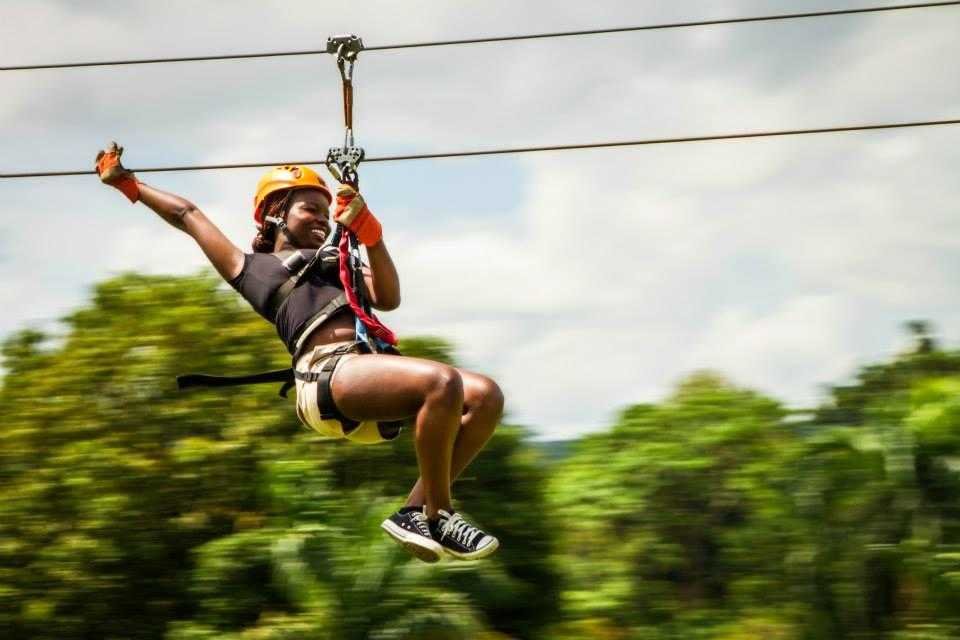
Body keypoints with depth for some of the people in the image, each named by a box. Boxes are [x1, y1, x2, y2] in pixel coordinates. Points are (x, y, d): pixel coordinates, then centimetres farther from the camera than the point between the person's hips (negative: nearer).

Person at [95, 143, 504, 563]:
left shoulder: (337, 262, 36)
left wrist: (369, 233, 6)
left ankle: (416, 513, -10)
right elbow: (187, 215, 32)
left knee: (485, 396, -15)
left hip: (368, 365, 7)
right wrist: (128, 183, 34)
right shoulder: (250, 268, 24)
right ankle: (437, 519, -24)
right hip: (327, 369, -7)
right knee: (442, 381, -32)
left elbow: (388, 299, 17)